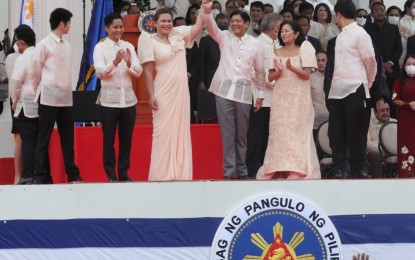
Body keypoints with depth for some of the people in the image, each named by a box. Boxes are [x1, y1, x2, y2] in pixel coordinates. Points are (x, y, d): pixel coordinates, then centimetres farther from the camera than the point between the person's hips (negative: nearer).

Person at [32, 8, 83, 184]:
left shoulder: (67, 45, 12)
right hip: (49, 98, -5)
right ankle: (41, 176, 2)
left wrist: (68, 90, 10)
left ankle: (73, 174, 11)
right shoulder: (44, 45, -5)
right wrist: (39, 93, 6)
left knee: (68, 138, 7)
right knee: (44, 139, -1)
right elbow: (35, 71, -1)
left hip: (66, 99, 5)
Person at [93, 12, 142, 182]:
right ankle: (111, 175, 7)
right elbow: (100, 73, -14)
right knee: (109, 139, 1)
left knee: (126, 139, 8)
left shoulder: (128, 46, 9)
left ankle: (124, 173, 15)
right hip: (109, 99, -4)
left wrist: (129, 63, -19)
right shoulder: (100, 47, -2)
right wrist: (115, 62, -30)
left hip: (128, 99, 4)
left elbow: (138, 72, 2)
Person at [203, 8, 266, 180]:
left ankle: (242, 170, 17)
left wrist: (261, 93, 12)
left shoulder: (255, 43, 6)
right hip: (224, 90, -1)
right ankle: (228, 171, -1)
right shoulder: (224, 37, 5)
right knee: (227, 133, -2)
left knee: (241, 134, 7)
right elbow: (211, 26, -13)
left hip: (243, 92, 1)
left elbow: (260, 70, 12)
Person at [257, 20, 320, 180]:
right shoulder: (277, 53, 12)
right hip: (280, 98, 3)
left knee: (298, 132, -6)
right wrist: (279, 71, -12)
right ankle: (280, 169, -2)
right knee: (280, 133, -2)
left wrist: (291, 68, -22)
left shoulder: (303, 50, 1)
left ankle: (298, 170, -9)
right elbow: (270, 77, 9)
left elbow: (306, 74, -6)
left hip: (299, 98, -3)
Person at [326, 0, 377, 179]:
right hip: (337, 92, 8)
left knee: (356, 134, -3)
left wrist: (368, 83, 4)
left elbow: (370, 60, -5)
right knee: (336, 133, 5)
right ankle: (339, 170, 8)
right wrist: (330, 86, 11)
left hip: (355, 91, -8)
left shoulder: (359, 34, -5)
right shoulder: (340, 37, 17)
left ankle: (358, 171, 4)